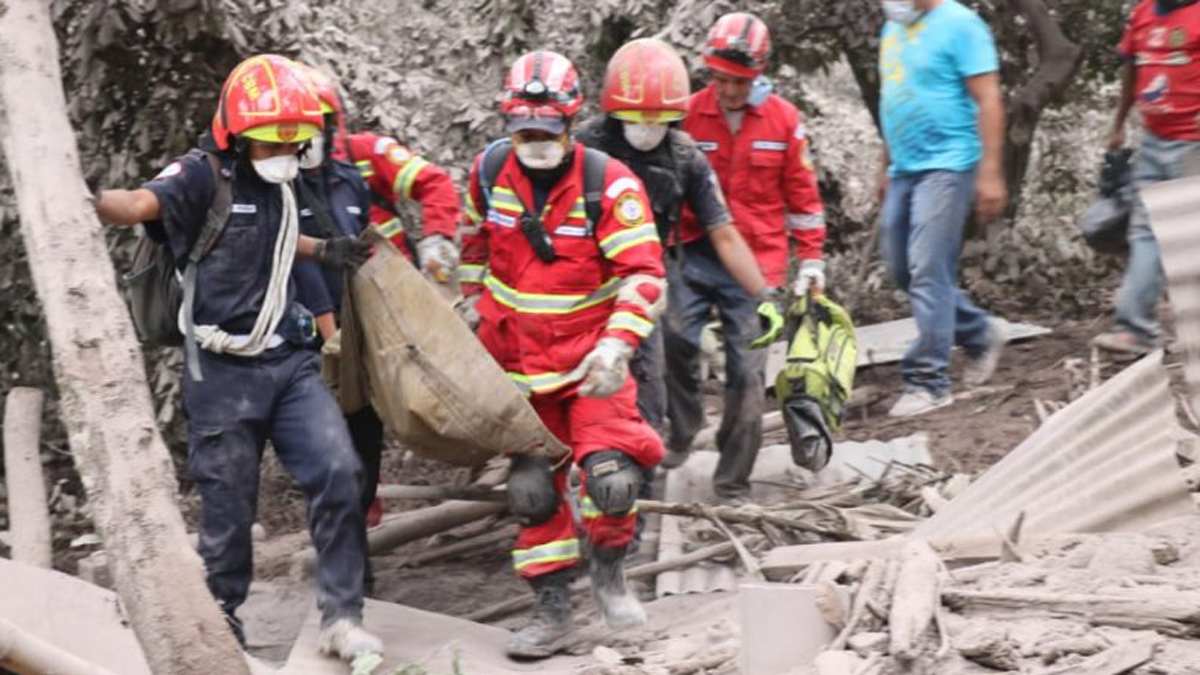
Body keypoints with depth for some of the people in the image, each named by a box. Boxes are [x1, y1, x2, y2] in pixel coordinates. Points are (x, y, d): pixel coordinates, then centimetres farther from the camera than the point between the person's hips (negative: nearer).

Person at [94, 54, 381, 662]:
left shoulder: (277, 183, 8)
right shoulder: (204, 176, -14)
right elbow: (140, 204, -35)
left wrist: (325, 252, 25)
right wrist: (81, 201, -53)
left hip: (288, 362, 6)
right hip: (225, 373, -6)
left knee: (337, 474, -7)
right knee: (227, 508, 3)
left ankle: (342, 619, 3)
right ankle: (220, 628, 23)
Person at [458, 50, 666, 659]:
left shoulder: (610, 185, -17)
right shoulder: (489, 171, -3)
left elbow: (644, 273, -22)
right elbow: (475, 241, 17)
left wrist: (616, 344, -33)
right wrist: (475, 306, 19)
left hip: (590, 358, -4)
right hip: (517, 357, 4)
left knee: (611, 479, -19)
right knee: (532, 488, 6)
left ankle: (608, 569, 10)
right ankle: (552, 608, 20)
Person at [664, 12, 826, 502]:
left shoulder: (784, 119, 1)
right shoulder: (688, 114, 0)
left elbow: (802, 195, 8)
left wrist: (811, 261, 8)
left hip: (757, 262, -1)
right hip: (697, 254, 1)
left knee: (746, 370, -1)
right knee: (673, 338, -19)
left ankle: (733, 483, 8)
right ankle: (682, 433, 5)